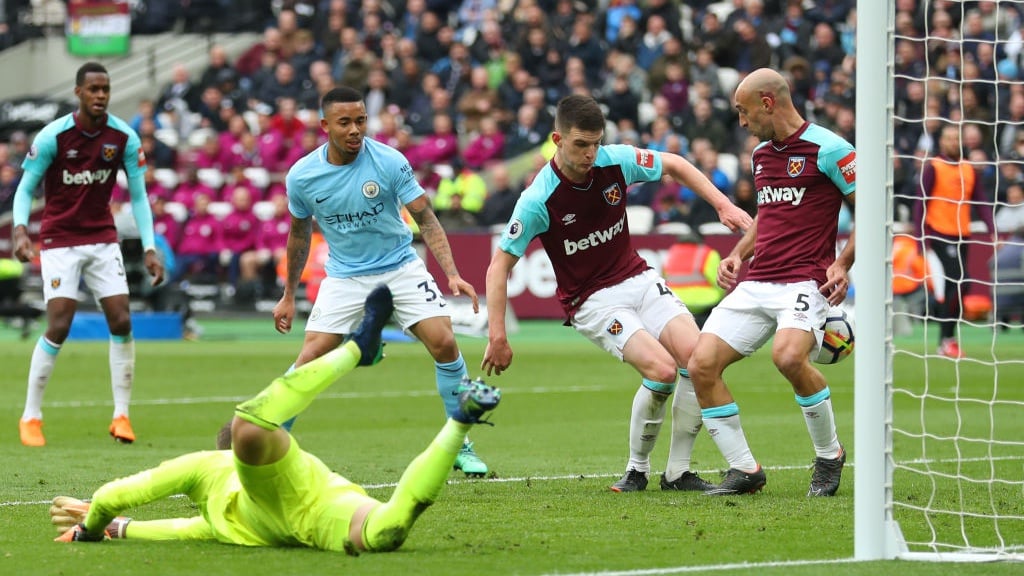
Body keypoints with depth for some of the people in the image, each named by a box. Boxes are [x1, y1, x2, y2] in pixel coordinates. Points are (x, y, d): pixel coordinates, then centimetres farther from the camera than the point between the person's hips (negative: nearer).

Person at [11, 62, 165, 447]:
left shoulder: (124, 137, -4)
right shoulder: (53, 136, -13)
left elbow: (138, 196, 3)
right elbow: (25, 187, -5)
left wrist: (149, 248, -5)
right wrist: (21, 230, -22)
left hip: (103, 239, 3)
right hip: (60, 239, -3)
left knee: (121, 322, -6)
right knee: (58, 327, -12)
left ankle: (121, 415, 3)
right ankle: (30, 417, 0)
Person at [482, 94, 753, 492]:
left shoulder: (616, 161, -9)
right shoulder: (539, 199, -20)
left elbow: (674, 165, 10)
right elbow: (500, 265, -13)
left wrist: (724, 205, 1)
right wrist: (497, 335, -18)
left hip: (638, 278, 5)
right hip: (592, 300, -5)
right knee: (661, 369, -25)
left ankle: (678, 472, -3)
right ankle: (637, 470, -3)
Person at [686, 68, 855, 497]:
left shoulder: (827, 149, -7)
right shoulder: (760, 155, 17)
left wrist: (843, 264, -14)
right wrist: (738, 255, 16)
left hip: (805, 281, -8)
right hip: (755, 284, 8)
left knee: (788, 355, -34)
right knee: (701, 364, -8)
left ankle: (829, 455, -10)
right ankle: (744, 469, 3)